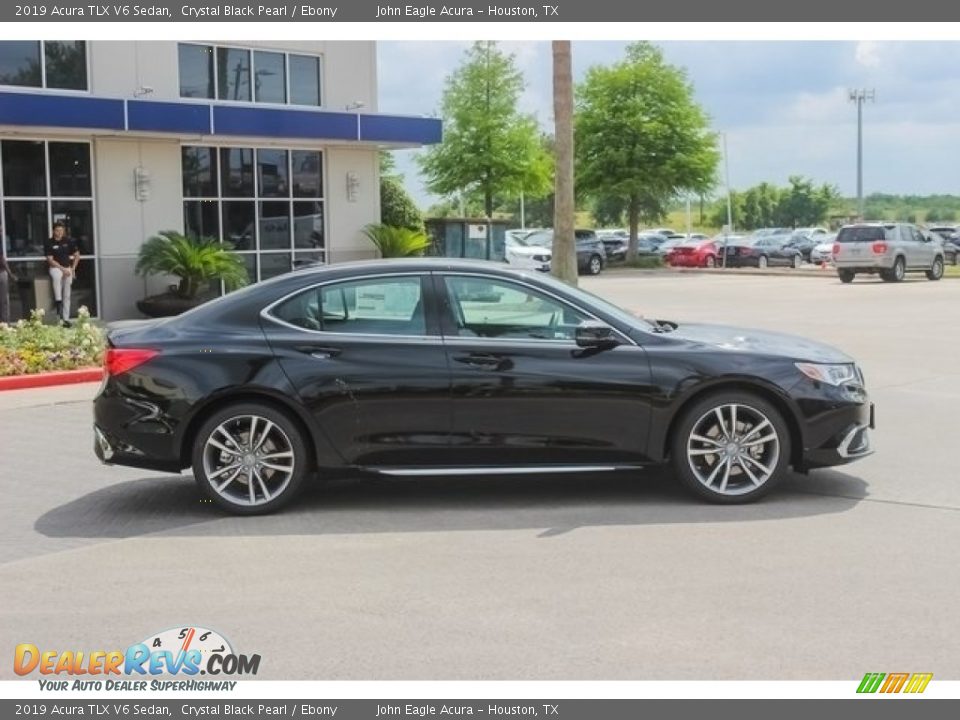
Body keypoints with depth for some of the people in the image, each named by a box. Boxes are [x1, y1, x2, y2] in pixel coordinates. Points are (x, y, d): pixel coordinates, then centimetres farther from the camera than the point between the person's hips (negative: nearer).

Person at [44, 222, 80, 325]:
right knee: (56, 276, -39)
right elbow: (50, 260, -8)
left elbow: (77, 255, 12)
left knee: (67, 295, -1)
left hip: (67, 268, 2)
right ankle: (58, 302, -35)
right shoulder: (49, 243, -4)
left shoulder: (69, 241, 3)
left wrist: (73, 268, 3)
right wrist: (62, 269, -16)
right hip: (55, 268, -2)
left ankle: (66, 318, 1)